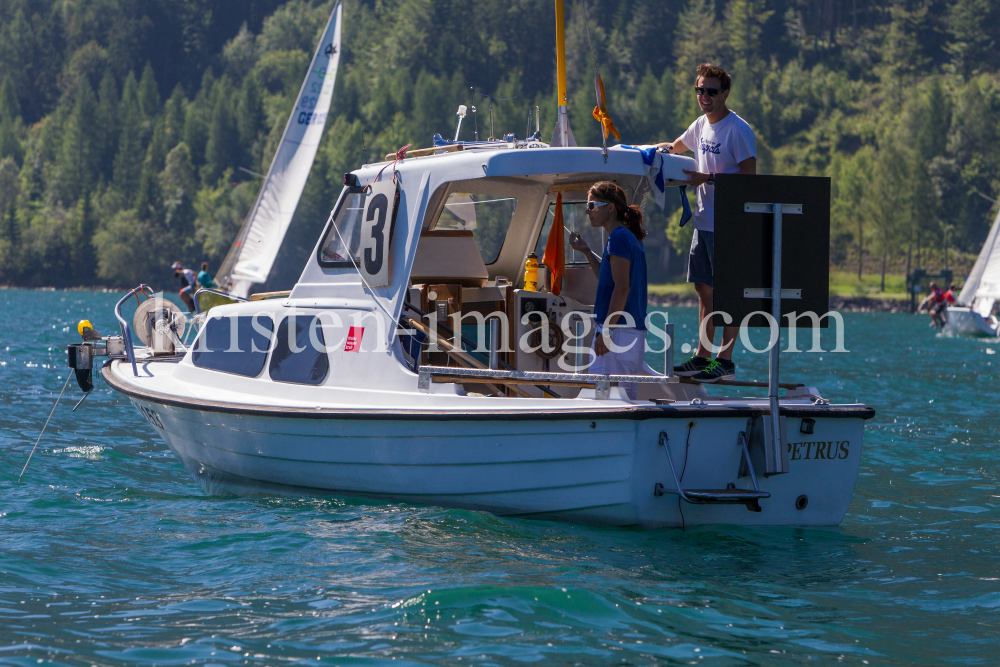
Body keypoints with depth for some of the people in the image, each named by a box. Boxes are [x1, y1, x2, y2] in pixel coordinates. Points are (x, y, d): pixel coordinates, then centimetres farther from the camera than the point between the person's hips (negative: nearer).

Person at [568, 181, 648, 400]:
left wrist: (606, 331, -21)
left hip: (617, 331, -10)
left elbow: (622, 288, -19)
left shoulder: (618, 238, -12)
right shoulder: (631, 237, 17)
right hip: (635, 331, 10)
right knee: (627, 397, 12)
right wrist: (587, 252, 24)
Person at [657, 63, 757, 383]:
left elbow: (748, 176, -15)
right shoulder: (701, 125, 13)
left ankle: (725, 360, -4)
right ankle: (703, 355, 18)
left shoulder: (738, 130, -11)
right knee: (704, 287, 11)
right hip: (704, 221, 8)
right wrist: (662, 149, 7)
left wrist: (707, 178, -19)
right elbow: (675, 147, 31)